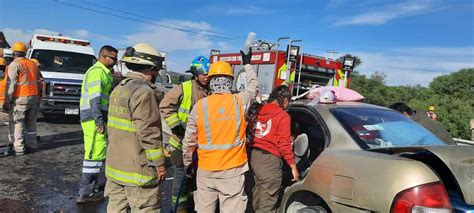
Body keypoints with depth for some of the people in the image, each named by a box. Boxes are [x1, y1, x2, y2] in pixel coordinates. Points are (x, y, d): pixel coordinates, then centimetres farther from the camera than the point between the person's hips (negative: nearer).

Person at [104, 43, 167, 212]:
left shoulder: (119, 88, 12)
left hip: (115, 165, 9)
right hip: (137, 168, -9)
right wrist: (159, 163, -13)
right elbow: (149, 133, -21)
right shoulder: (144, 92, -17)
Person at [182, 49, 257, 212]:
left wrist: (187, 162, 17)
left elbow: (189, 140, 1)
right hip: (233, 169, -1)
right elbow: (252, 86, 16)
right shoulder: (240, 101, -7)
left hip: (206, 169, 1)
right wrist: (247, 64, 31)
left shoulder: (200, 105, -6)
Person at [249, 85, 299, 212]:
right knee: (268, 201, 2)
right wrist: (293, 167, -6)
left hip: (254, 155, 8)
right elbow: (284, 144, -14)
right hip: (269, 159, -8)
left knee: (258, 190, 24)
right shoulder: (283, 116, -10)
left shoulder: (259, 111, 10)